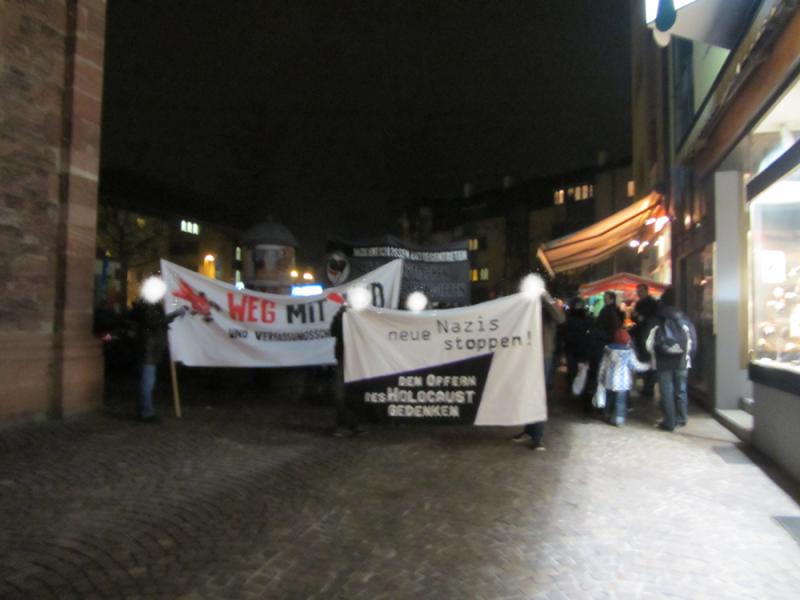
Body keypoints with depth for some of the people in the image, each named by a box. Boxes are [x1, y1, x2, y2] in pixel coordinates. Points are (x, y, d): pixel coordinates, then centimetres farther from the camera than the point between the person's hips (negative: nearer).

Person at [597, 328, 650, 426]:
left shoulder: (608, 349, 1)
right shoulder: (628, 352, -12)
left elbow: (603, 365, 5)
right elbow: (636, 366, -6)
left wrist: (600, 378, 12)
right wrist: (648, 365, 11)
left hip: (609, 381, 4)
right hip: (622, 383, -4)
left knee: (610, 400, 18)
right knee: (620, 401, 3)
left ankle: (609, 417, 30)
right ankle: (619, 420, 2)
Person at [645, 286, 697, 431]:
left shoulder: (657, 323, -5)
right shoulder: (684, 320, 1)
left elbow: (649, 344, -9)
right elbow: (692, 341, -1)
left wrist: (655, 354, 8)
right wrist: (686, 354, 11)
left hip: (664, 363, -3)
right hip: (682, 362, 3)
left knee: (666, 392, 1)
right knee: (680, 390, 16)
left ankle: (669, 422, 2)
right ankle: (681, 418, 27)